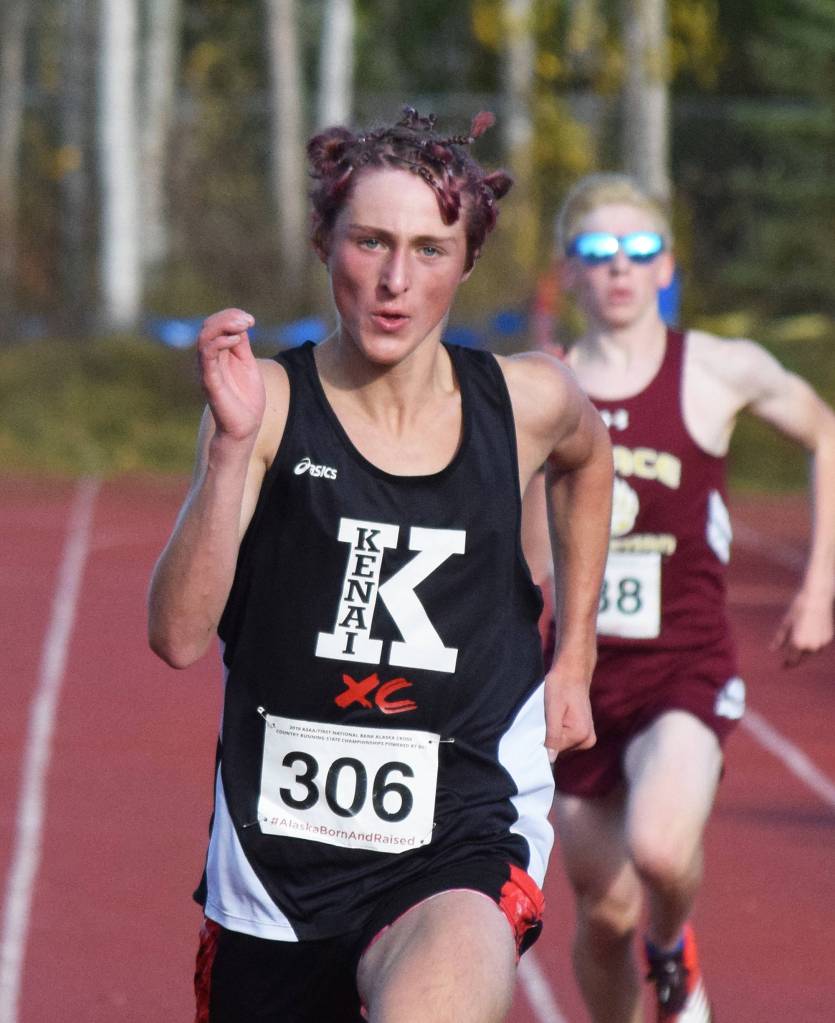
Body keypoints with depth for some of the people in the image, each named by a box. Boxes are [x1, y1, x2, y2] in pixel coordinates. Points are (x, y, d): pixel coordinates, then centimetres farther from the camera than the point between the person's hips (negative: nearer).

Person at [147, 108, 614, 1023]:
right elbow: (179, 636, -17)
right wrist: (233, 442, -26)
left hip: (463, 851, -1)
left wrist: (575, 658, 25)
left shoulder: (525, 404, 0)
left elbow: (587, 458, 27)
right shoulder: (270, 401, -6)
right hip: (278, 855, 1)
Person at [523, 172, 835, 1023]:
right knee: (604, 914, 7)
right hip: (578, 674, 2)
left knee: (659, 849, -28)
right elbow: (530, 568, 10)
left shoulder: (720, 373, -3)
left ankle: (672, 951, 7)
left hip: (684, 669, -2)